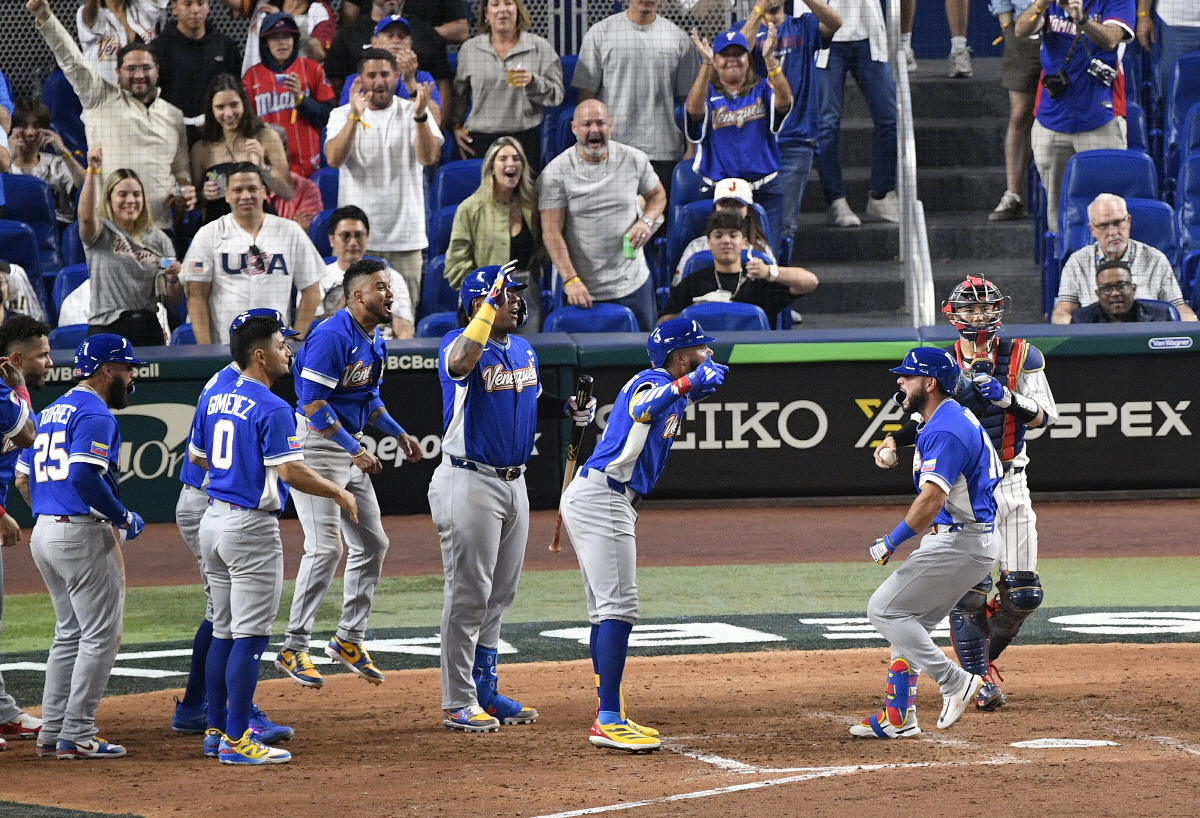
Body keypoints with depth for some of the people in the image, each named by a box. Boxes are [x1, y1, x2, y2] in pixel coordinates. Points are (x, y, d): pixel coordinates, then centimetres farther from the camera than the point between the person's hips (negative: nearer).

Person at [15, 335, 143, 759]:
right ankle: (76, 736, -5)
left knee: (69, 634, 17)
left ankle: (52, 732, 17)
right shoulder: (95, 414, -12)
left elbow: (22, 478, 18)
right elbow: (85, 476, -25)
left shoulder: (50, 412, 17)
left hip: (43, 533, 9)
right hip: (84, 535, -9)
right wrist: (124, 517, -14)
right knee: (101, 635, -3)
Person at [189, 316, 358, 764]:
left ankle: (217, 729, 20)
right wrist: (338, 493, -8)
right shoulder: (271, 408, -16)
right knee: (250, 636, -5)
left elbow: (196, 455, 20)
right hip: (252, 527, -9)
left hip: (213, 522, 9)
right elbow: (291, 472, -22)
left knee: (224, 633, 16)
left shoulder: (213, 400, 9)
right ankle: (236, 740, -6)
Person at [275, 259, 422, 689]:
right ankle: (293, 649, -7)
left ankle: (349, 638, 21)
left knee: (372, 543, 10)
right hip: (316, 446, -9)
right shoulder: (333, 335, -20)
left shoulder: (374, 340, 10)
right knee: (326, 547, -14)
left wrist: (397, 433, 10)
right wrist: (356, 451, -25)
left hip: (349, 448, 9)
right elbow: (314, 402, -24)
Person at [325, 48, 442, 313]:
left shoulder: (413, 113, 6)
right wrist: (355, 116, -24)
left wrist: (420, 116, -26)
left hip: (405, 237, 1)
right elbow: (334, 159, -12)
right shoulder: (342, 116, 6)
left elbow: (429, 157, -10)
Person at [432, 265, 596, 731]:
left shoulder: (524, 351, 12)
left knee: (500, 593, 13)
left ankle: (484, 692, 23)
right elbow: (462, 361, -37)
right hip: (470, 483, -8)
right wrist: (490, 303, -37)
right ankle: (458, 704, -1)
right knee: (469, 592, -6)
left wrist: (567, 409, 7)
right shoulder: (460, 343, -13)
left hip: (513, 481, 8)